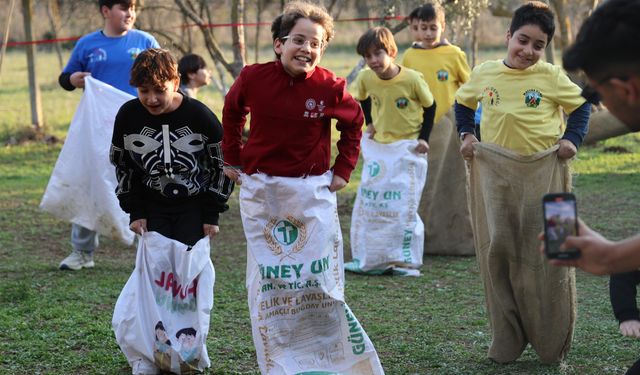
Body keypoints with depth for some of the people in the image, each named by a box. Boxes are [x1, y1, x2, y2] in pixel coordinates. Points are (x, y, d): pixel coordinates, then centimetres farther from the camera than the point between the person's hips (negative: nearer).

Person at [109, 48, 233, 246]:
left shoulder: (200, 115, -16)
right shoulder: (128, 115, -10)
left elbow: (222, 165, -4)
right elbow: (122, 166, 5)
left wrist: (212, 215, -5)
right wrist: (135, 211, 0)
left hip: (194, 204, -2)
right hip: (152, 205, 2)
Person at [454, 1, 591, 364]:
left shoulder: (552, 76, -4)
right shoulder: (484, 74, 2)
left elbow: (582, 105, 7)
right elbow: (463, 102, 20)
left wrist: (571, 138, -7)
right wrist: (467, 134, 7)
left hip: (544, 171, -2)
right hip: (496, 171, 2)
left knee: (546, 253, 3)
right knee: (499, 249, 2)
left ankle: (553, 343, 17)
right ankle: (507, 341, 13)